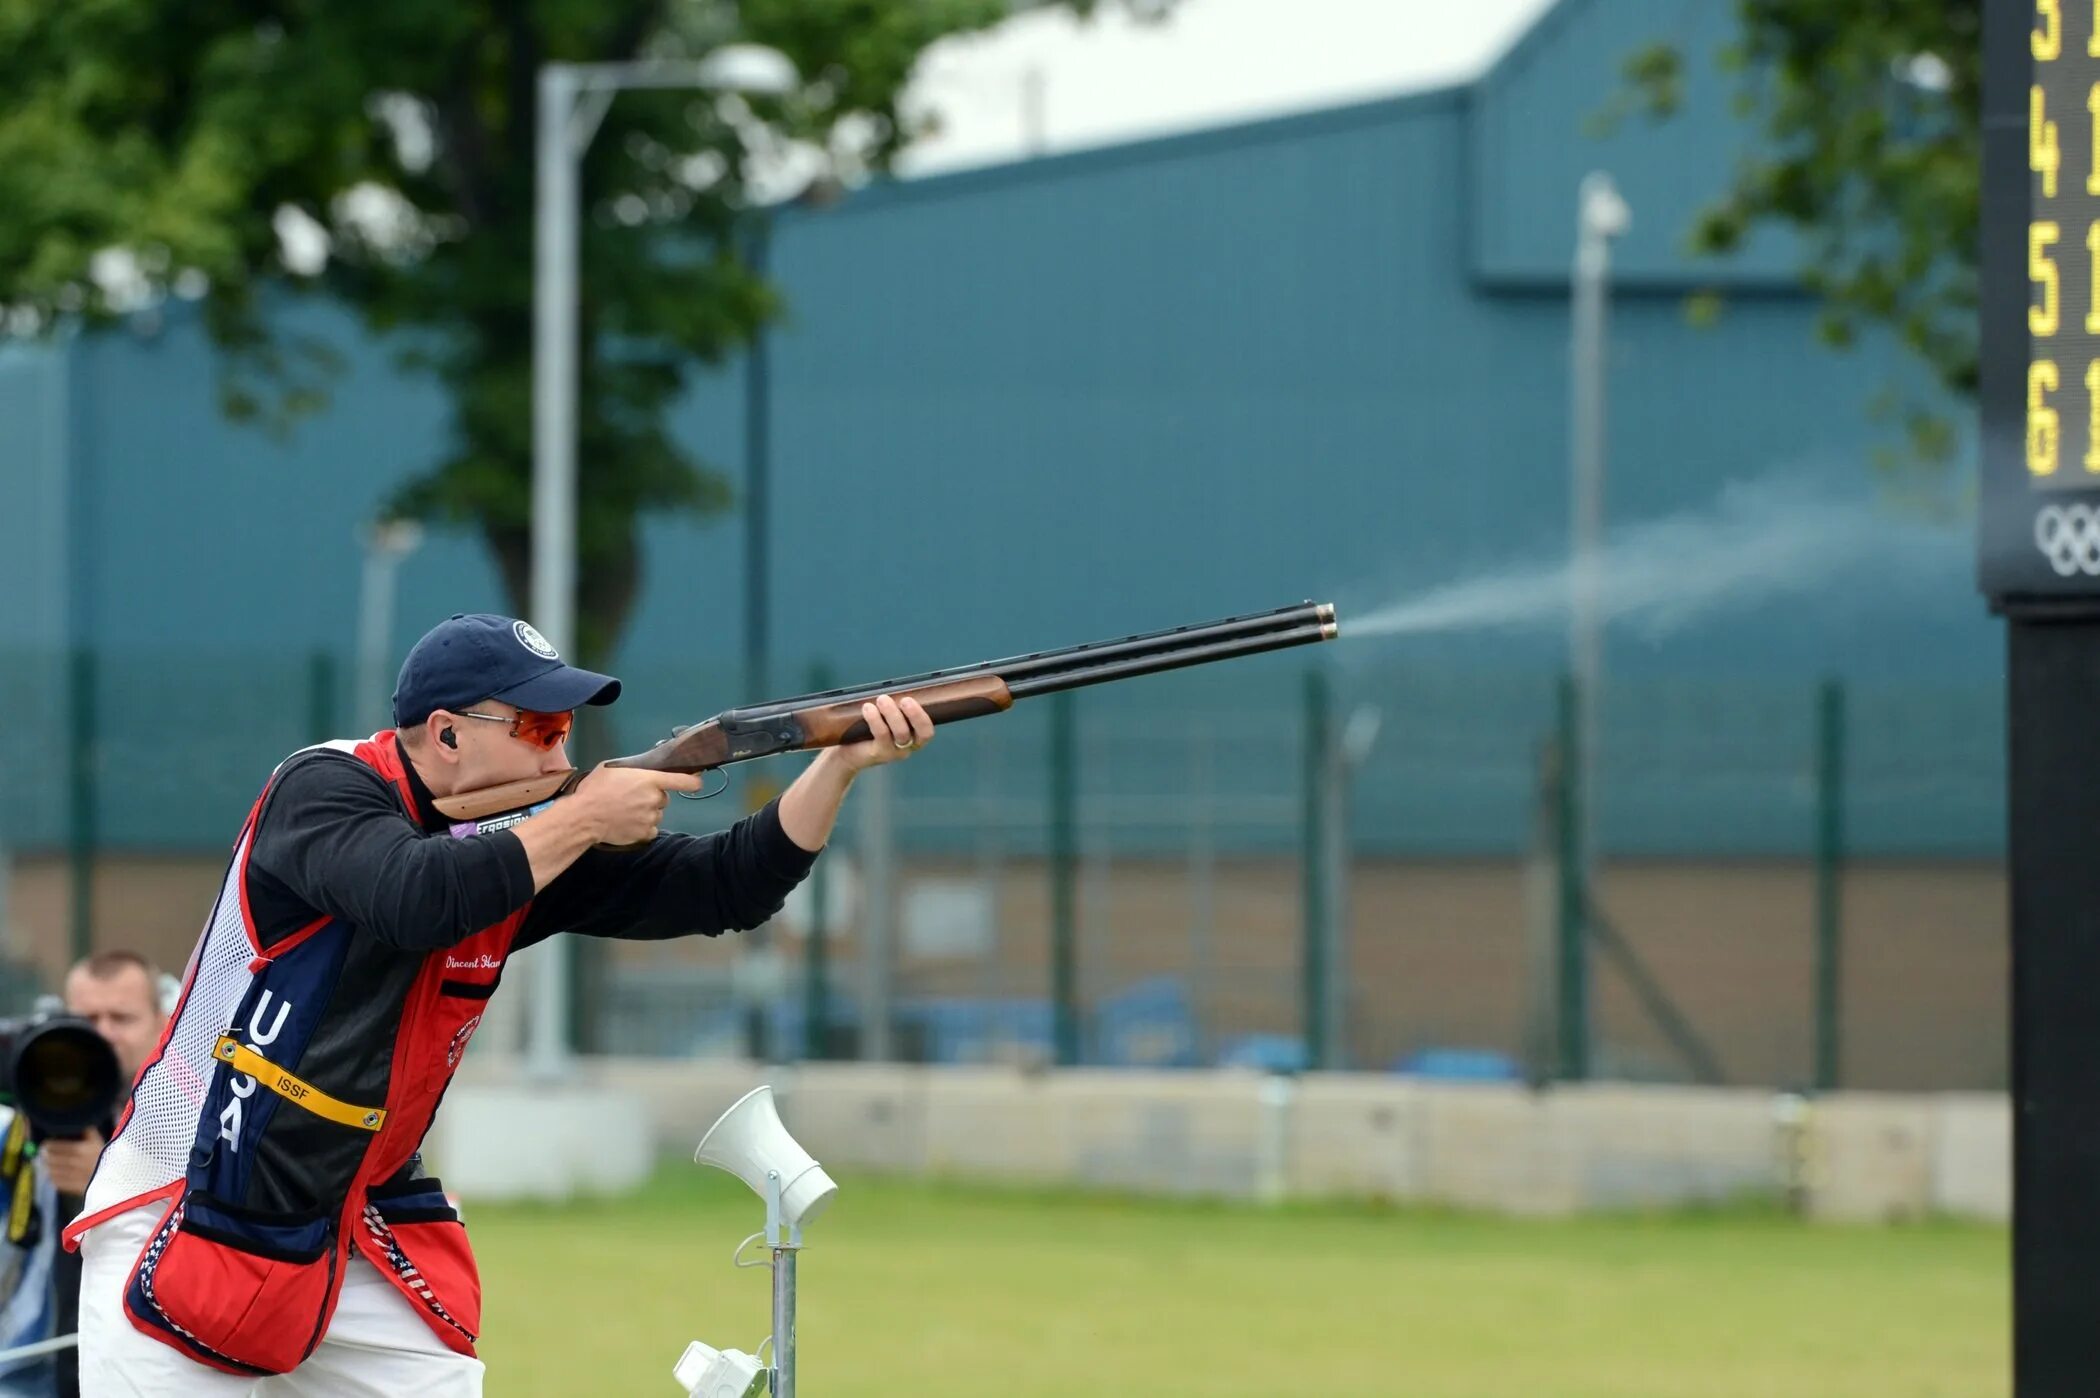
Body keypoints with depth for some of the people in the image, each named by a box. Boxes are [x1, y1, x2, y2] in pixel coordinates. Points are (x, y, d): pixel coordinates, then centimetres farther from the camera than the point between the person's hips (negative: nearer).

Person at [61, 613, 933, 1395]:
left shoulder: (512, 851, 3)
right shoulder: (323, 790, -14)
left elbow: (723, 887, 3)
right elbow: (414, 901, -34)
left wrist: (843, 762, -10)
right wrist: (583, 821, -23)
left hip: (366, 1241, 6)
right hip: (183, 1227, -6)